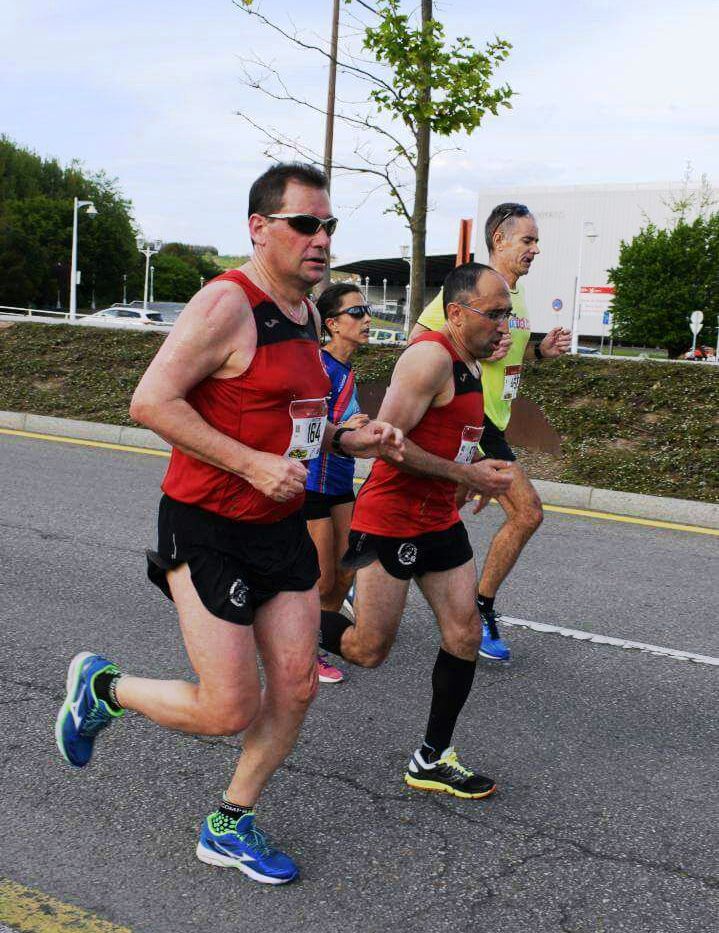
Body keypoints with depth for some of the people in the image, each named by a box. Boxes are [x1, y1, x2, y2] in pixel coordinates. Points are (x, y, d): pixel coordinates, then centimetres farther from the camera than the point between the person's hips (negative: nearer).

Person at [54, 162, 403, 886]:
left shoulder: (306, 314, 12)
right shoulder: (227, 303, -17)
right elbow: (151, 401, -22)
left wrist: (349, 442, 5)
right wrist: (253, 465, -25)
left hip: (282, 528, 9)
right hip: (208, 532, -8)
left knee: (295, 688, 7)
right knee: (229, 711, -4)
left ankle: (228, 827, 27)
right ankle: (99, 687, 23)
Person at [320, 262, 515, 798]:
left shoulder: (469, 364, 12)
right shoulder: (431, 357, -19)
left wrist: (473, 475, 11)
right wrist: (465, 476, -21)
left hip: (439, 520, 9)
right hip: (389, 520, -9)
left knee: (466, 634, 6)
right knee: (369, 651, -3)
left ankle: (433, 760, 18)